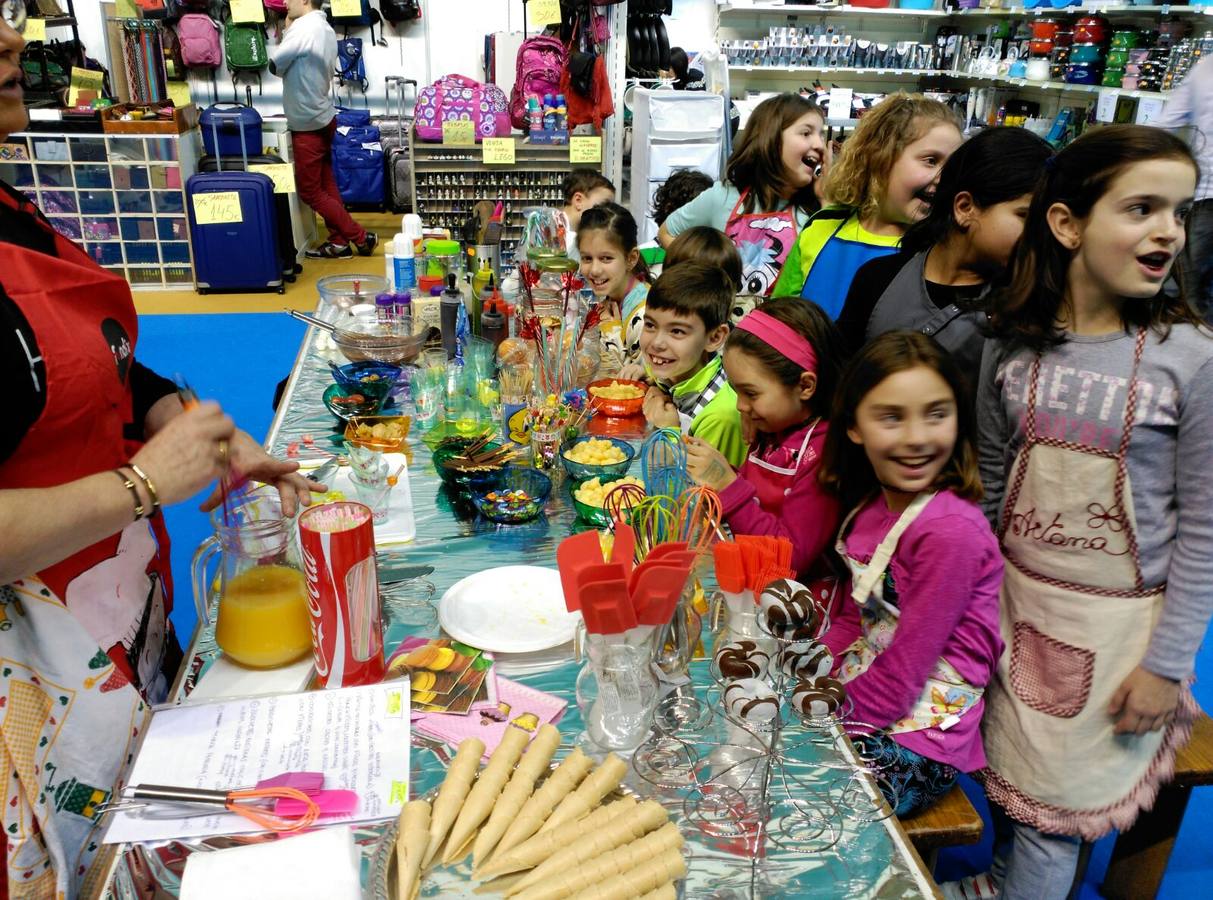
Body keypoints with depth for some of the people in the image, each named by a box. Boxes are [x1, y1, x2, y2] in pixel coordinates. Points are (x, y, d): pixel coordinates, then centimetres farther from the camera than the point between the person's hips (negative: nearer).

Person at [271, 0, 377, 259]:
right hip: (323, 118, 9)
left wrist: (286, 31, 2)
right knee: (325, 184, 14)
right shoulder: (326, 29, 8)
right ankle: (339, 242, 18)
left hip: (307, 124, -9)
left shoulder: (303, 27, -20)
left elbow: (275, 65, -11)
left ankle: (361, 237, 2)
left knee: (309, 191, 1)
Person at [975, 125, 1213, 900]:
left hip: (1117, 620, -3)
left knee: (1050, 807, 10)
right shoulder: (1013, 346, -5)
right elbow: (991, 484, 4)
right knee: (1004, 785, 17)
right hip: (1015, 601, 3)